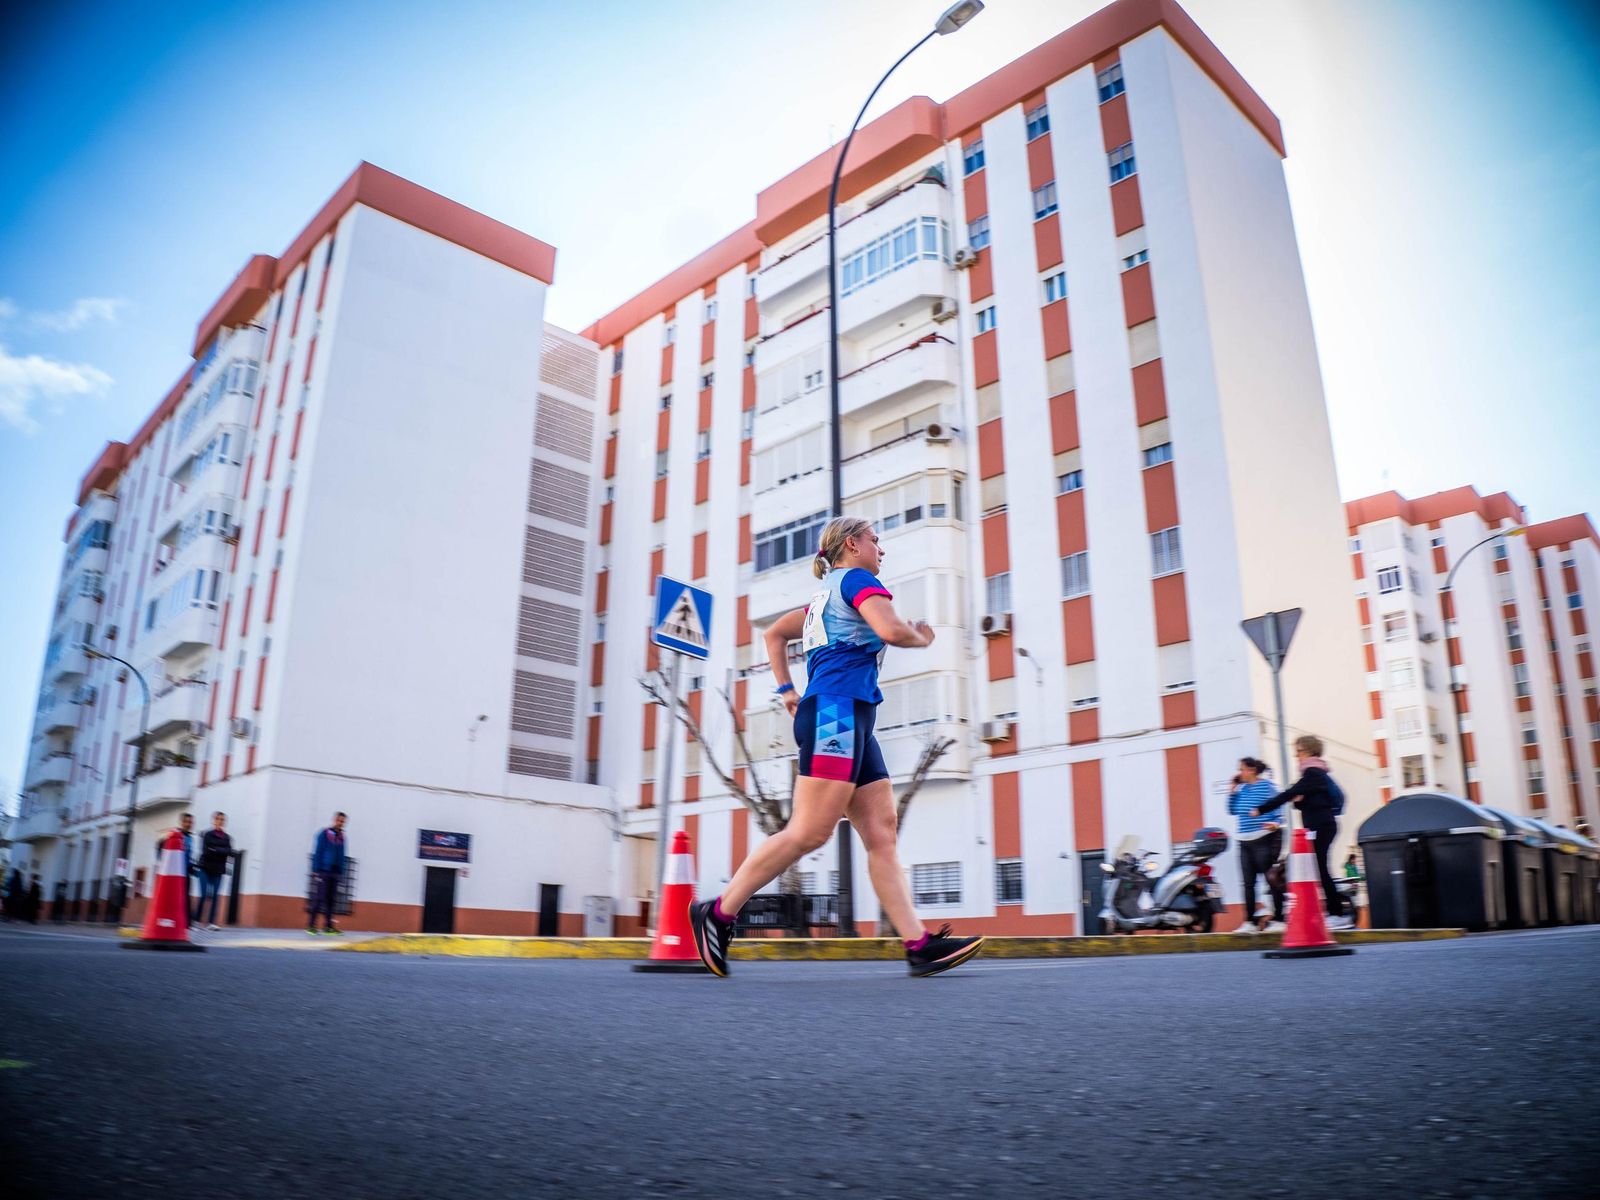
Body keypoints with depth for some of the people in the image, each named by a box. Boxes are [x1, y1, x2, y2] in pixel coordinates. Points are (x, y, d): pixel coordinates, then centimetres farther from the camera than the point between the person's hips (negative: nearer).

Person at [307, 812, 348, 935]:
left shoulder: (341, 837, 12)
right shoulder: (324, 834, -4)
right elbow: (317, 853, -5)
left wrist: (341, 872, 10)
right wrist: (315, 870, -10)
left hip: (335, 873, 5)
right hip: (323, 871, -5)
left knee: (331, 900, 5)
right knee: (319, 898, -6)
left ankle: (328, 925, 8)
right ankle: (311, 925, -1)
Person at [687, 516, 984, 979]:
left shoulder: (826, 596, 27)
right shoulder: (857, 579, 1)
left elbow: (774, 634, 33)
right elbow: (891, 630, -17)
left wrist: (787, 690, 26)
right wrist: (922, 639, 4)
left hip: (852, 722, 10)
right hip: (837, 710, -10)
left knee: (882, 834, 0)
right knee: (809, 832, -13)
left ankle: (919, 945, -4)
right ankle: (719, 912, -7)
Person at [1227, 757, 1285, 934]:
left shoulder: (1266, 785, -6)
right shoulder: (1242, 789, 14)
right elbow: (1232, 810, 17)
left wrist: (1276, 823, -28)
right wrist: (1233, 790, 9)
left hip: (1264, 840, -7)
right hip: (1245, 842, 7)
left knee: (1272, 880, -3)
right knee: (1248, 883, 7)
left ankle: (1278, 920, 4)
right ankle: (1250, 922, 12)